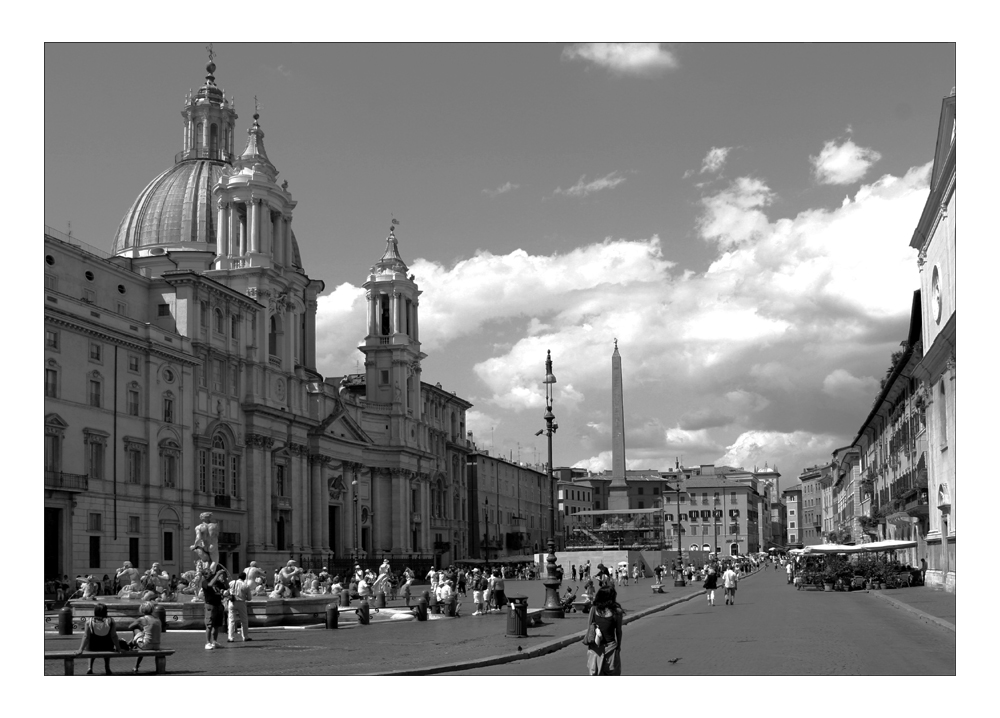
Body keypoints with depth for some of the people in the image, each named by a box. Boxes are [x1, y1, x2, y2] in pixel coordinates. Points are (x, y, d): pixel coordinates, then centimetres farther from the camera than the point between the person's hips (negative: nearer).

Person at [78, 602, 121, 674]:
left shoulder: (89, 622, -17)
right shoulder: (110, 621, -17)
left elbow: (86, 636, -19)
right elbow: (113, 636, -14)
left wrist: (81, 649, -16)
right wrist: (117, 648, -6)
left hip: (93, 649, 0)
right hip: (107, 648, 0)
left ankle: (90, 667, 22)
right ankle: (107, 667, 35)